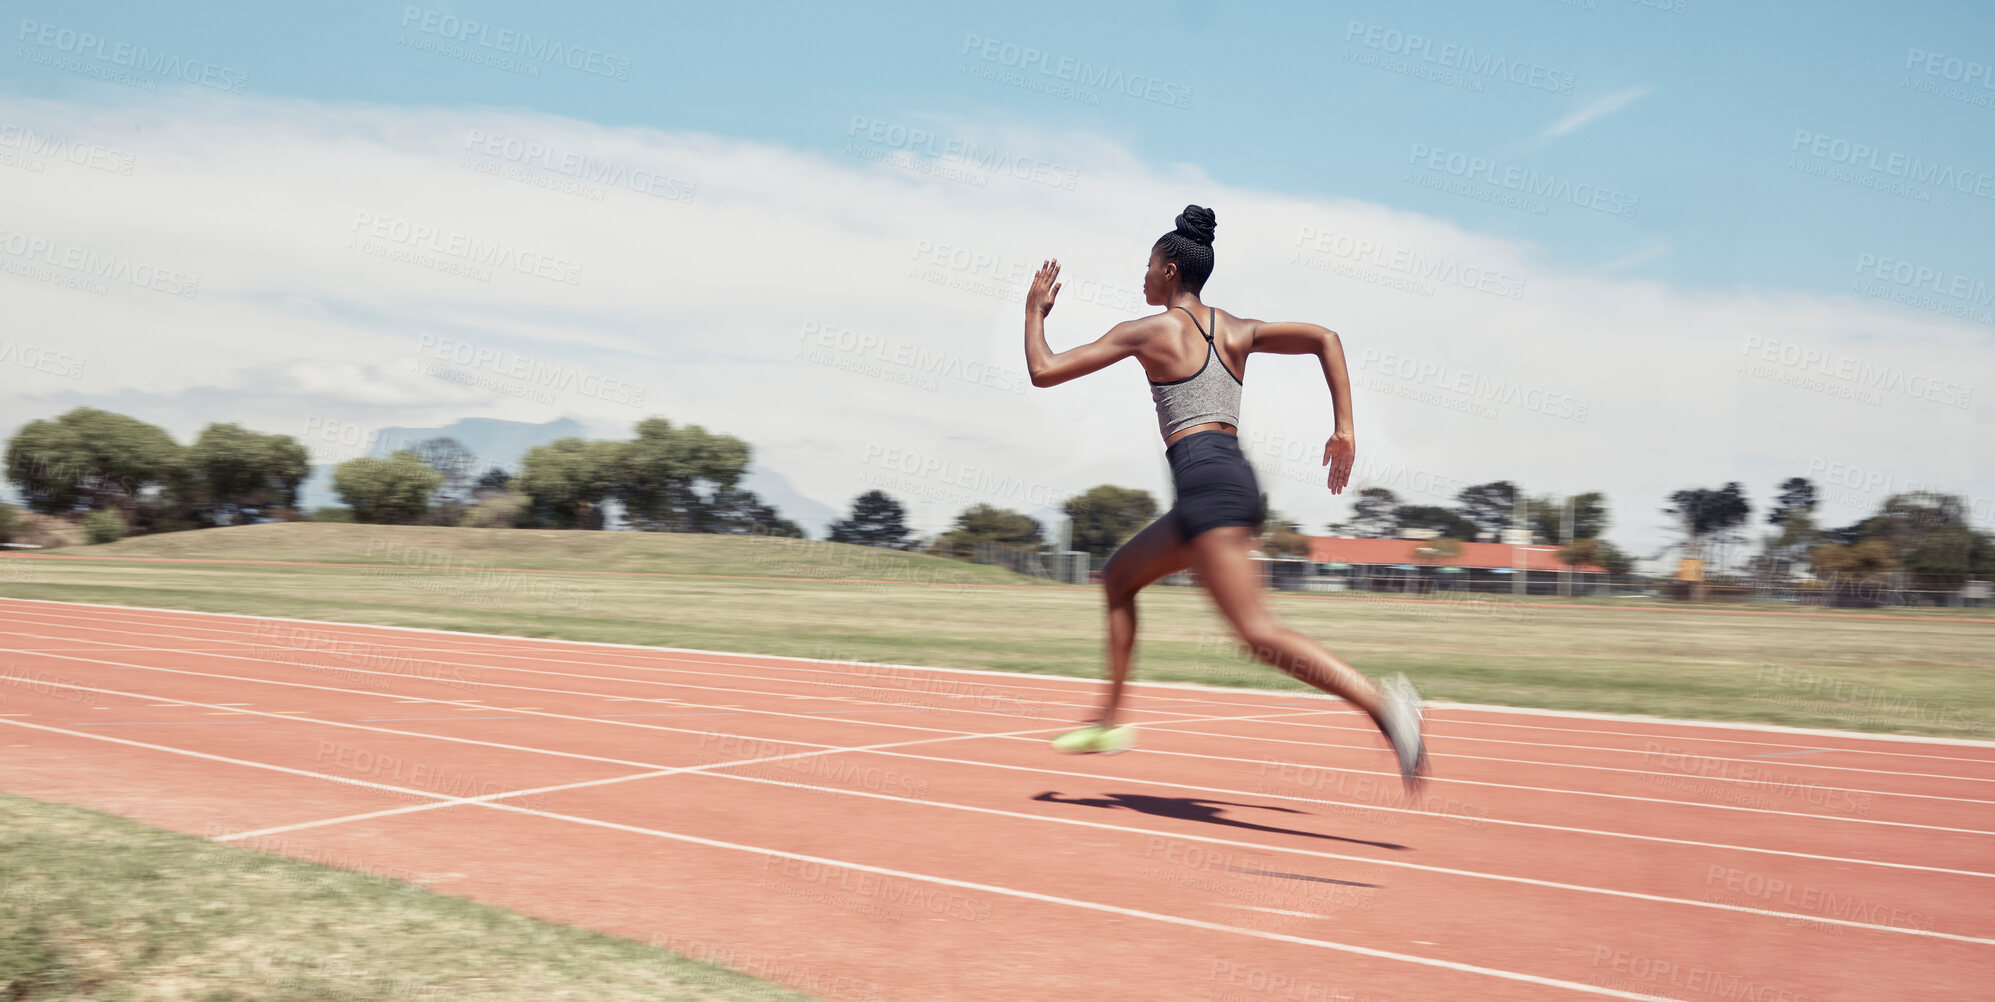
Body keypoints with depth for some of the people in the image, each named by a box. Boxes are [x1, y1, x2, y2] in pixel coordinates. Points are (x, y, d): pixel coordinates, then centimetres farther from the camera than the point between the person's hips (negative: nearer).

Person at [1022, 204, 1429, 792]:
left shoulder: (1148, 330, 1)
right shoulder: (1236, 330, 18)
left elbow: (1043, 371, 3)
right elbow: (1324, 338, 8)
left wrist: (1035, 312, 21)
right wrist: (1344, 430, 7)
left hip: (1205, 479, -8)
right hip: (1236, 479, 9)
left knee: (1258, 633, -15)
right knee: (1117, 577, 21)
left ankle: (1383, 703, -28)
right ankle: (1109, 723, 24)